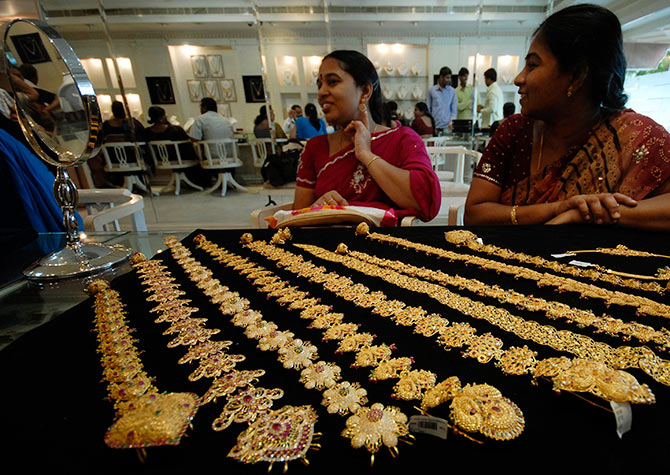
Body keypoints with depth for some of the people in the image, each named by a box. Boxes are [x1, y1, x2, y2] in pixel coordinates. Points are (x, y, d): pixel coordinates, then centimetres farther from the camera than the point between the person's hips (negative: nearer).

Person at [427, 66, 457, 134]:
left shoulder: (452, 91, 7)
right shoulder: (431, 90, 5)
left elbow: (454, 110, 6)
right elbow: (428, 109, 7)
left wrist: (451, 123, -9)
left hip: (447, 127, 1)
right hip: (434, 126, 0)